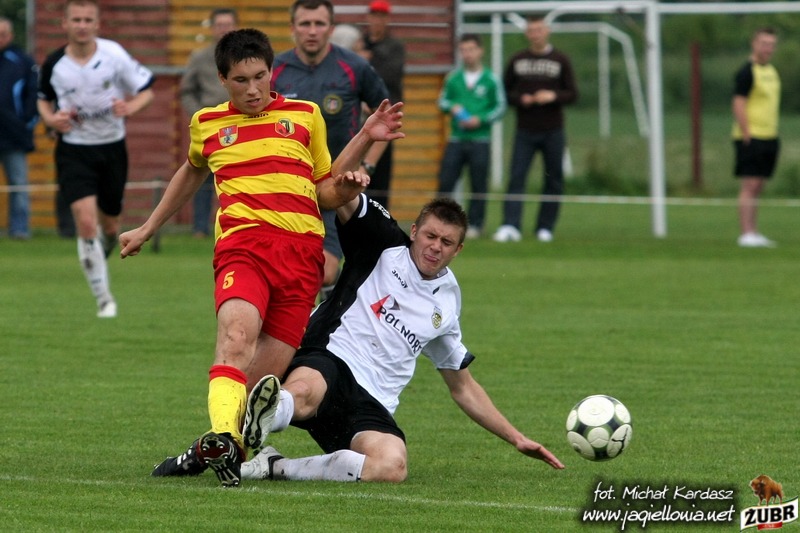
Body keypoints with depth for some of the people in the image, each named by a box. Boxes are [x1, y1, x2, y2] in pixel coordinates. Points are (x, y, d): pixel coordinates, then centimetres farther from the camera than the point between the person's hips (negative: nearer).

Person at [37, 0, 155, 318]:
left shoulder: (114, 55, -11)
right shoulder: (53, 65, -7)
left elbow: (146, 90, -1)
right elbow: (44, 99, 13)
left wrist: (129, 107, -22)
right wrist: (51, 119, -9)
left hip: (112, 148, 1)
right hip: (74, 151, -1)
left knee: (109, 226, 13)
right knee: (86, 223, -16)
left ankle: (98, 258, 51)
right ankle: (103, 298, -6)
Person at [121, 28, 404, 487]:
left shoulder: (306, 116, 18)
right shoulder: (208, 124, 19)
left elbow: (328, 194, 22)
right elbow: (192, 173, 40)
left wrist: (365, 139, 10)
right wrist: (148, 229, 47)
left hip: (302, 251, 2)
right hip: (242, 243, -2)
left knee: (265, 377, -8)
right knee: (237, 334, -32)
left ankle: (214, 450, 11)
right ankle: (223, 437, -50)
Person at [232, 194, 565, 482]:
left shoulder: (447, 305, 22)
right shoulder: (386, 246, 10)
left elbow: (463, 388, 32)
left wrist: (516, 439, 29)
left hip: (371, 405, 3)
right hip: (329, 363, -3)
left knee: (393, 466, -34)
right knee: (303, 392, -42)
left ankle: (274, 467, -33)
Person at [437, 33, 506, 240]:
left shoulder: (490, 80, -1)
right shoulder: (453, 77, 7)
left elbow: (500, 107, 0)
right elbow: (442, 100, 14)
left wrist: (480, 119, -12)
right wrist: (452, 106, -8)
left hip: (480, 140, -2)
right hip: (456, 139, 2)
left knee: (478, 185, 1)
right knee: (445, 181, -1)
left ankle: (475, 224, 9)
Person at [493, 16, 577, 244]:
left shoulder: (560, 60, 4)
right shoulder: (517, 60, 8)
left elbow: (572, 94, 2)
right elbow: (505, 92, 11)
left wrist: (553, 96, -16)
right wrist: (520, 99, -10)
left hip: (553, 131, 0)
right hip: (525, 131, 0)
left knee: (553, 180, 2)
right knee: (516, 177, -10)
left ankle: (545, 227, 11)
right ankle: (511, 226, -16)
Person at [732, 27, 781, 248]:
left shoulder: (772, 71, 15)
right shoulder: (747, 72, -11)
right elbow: (739, 105, -16)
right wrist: (747, 136, -20)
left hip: (769, 137, 8)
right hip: (751, 137, -8)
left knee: (758, 187, 10)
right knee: (749, 186, -9)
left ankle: (753, 233, 12)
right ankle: (746, 234, -10)